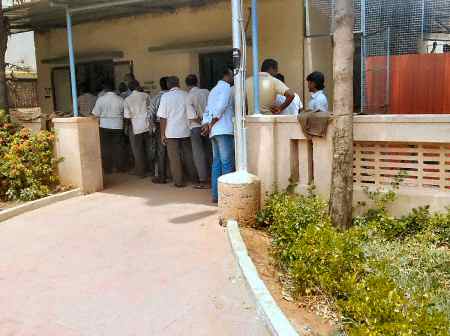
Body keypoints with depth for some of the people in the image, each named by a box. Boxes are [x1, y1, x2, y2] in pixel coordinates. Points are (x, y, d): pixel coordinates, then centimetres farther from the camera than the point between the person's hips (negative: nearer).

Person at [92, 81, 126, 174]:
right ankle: (118, 167, 14)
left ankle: (108, 168, 11)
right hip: (118, 126, 1)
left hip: (105, 127, -1)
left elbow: (96, 114, -6)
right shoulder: (120, 99, -4)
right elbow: (123, 113, 3)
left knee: (106, 148, 7)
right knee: (117, 147, 9)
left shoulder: (101, 99, -8)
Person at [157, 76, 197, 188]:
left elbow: (163, 117, -7)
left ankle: (179, 181, 8)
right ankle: (193, 177, 23)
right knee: (188, 154, 15)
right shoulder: (186, 95, -1)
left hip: (171, 132, -2)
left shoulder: (165, 96, -6)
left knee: (174, 158, 5)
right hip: (185, 131, 3)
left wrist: (162, 134, -1)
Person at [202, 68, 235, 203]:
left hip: (215, 132, 9)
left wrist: (206, 124, 6)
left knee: (217, 163, 8)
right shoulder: (227, 88, -5)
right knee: (227, 163, -6)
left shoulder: (213, 90, 23)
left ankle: (216, 194, 10)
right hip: (225, 131, -9)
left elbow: (207, 111, 18)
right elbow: (220, 108, -18)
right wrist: (212, 124, -9)